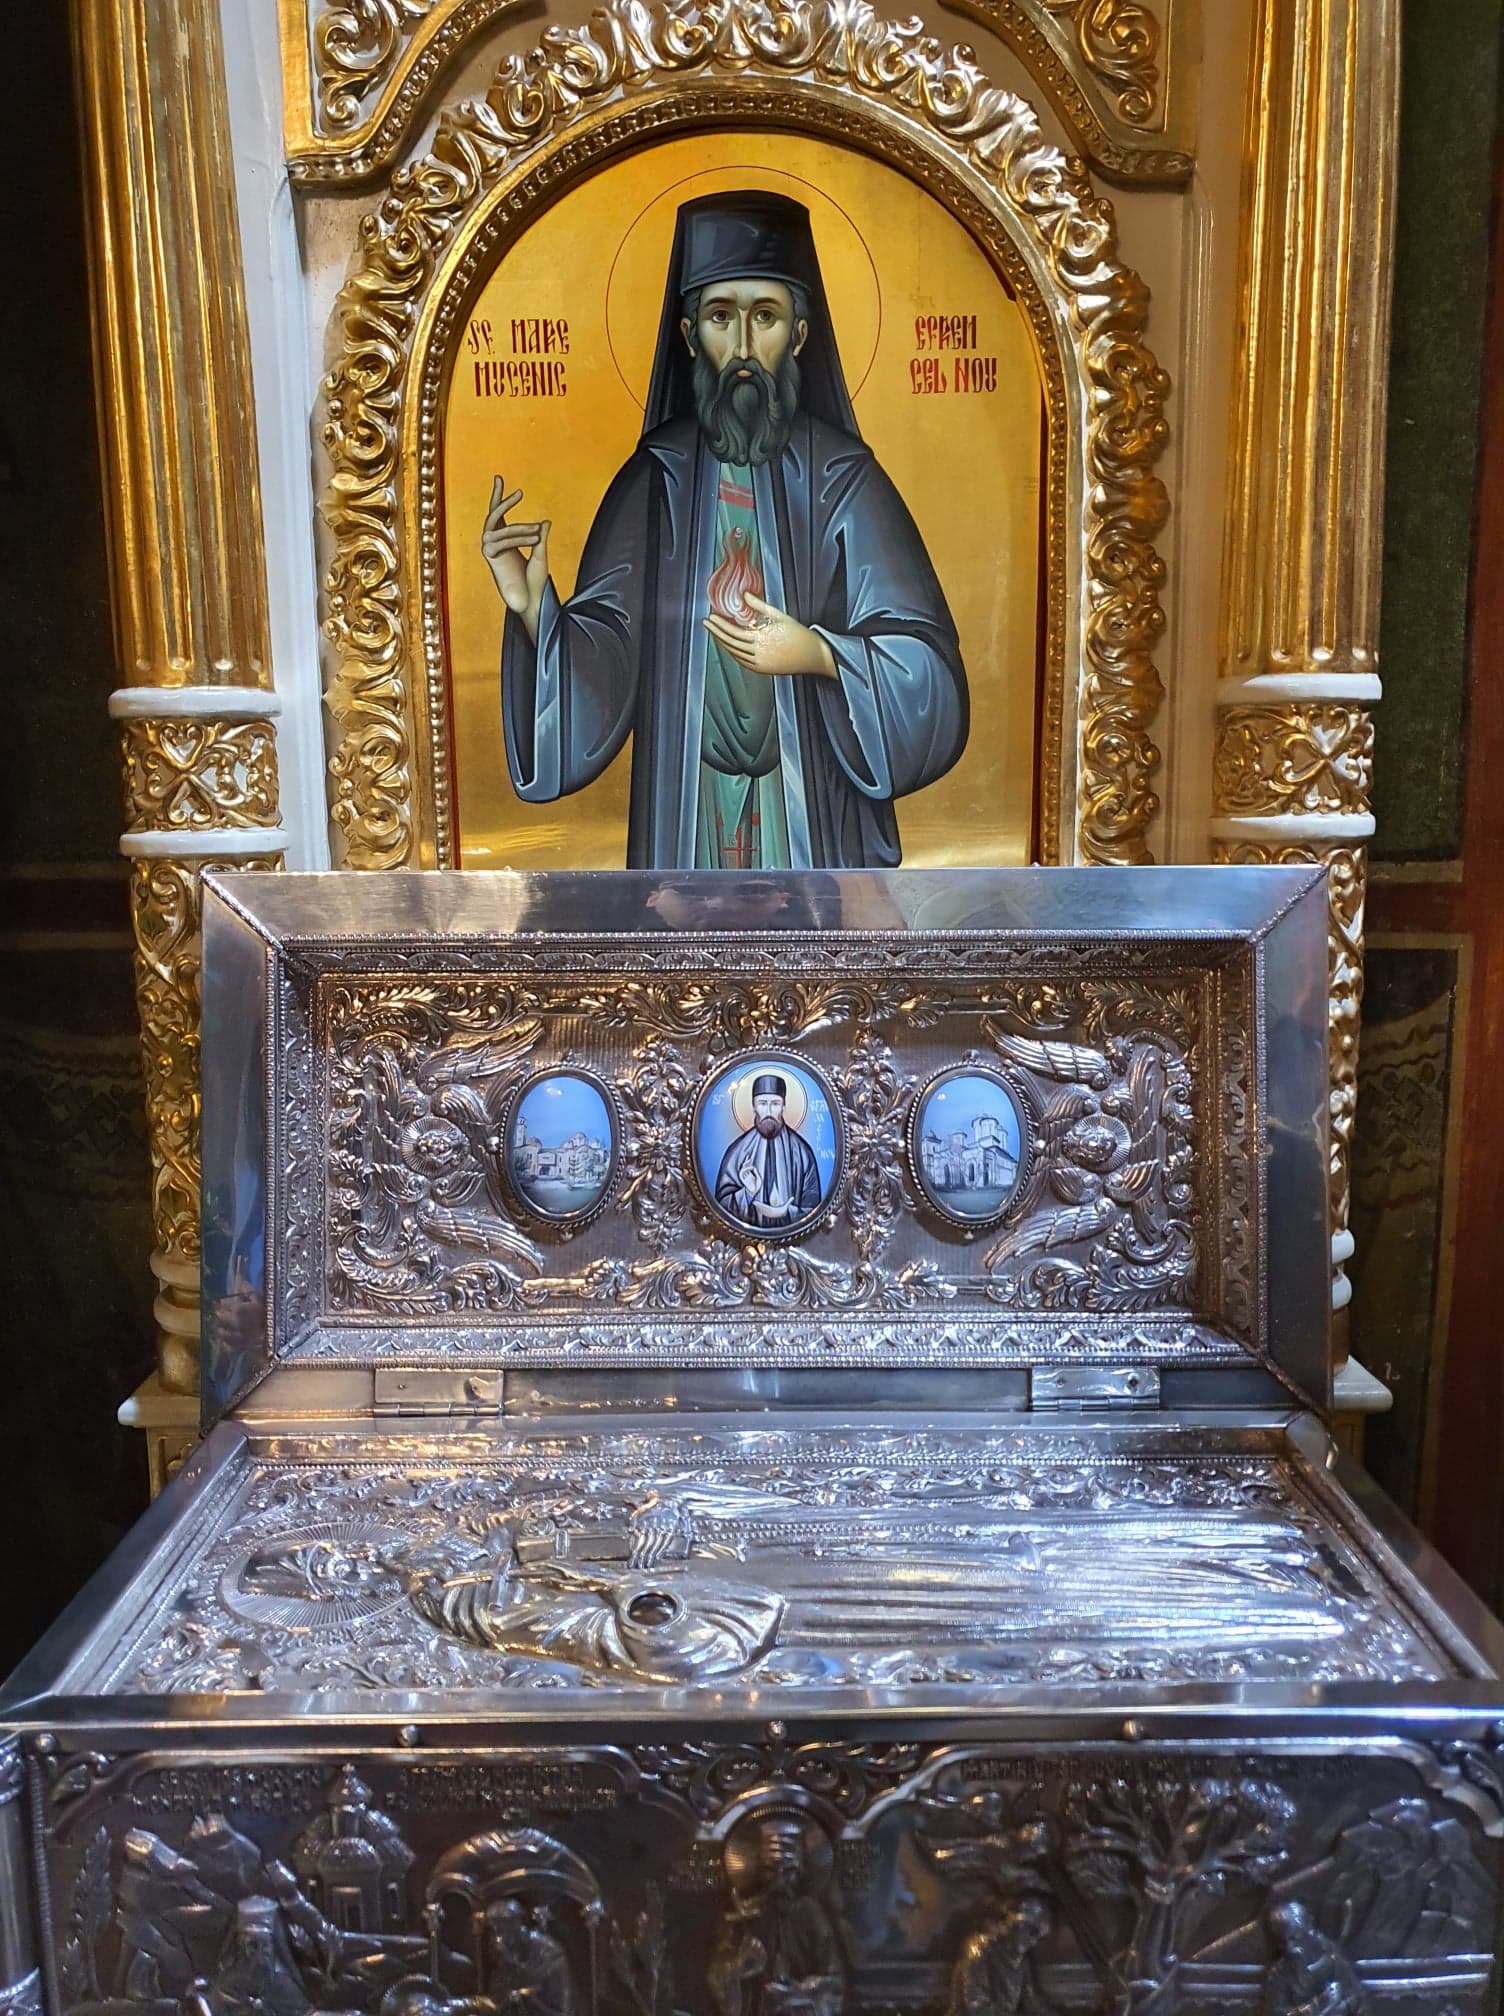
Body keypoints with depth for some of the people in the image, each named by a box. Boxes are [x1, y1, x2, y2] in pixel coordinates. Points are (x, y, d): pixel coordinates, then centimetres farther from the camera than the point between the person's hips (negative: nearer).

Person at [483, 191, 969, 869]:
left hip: (816, 821, -1)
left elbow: (926, 666, -6)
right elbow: (602, 665, -2)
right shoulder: (655, 480, 2)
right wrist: (533, 603, -19)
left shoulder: (841, 479, -3)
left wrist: (818, 654, -21)